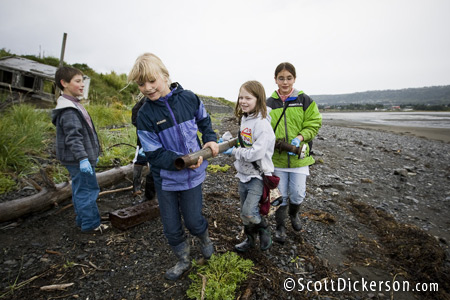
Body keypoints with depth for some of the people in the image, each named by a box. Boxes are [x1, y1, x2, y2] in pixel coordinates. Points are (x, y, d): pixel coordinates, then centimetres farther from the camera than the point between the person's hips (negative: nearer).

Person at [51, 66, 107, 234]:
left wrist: (93, 154, 25)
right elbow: (73, 137, -24)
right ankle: (90, 224, 9)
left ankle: (82, 220, 30)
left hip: (82, 159, 11)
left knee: (80, 190, 17)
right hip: (79, 160, -11)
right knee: (88, 190, -3)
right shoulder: (68, 110, -16)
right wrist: (83, 158, -30)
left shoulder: (74, 105, 17)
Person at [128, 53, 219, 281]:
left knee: (193, 221, 10)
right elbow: (154, 154, -14)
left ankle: (205, 239, 47)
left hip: (192, 175, 0)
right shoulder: (145, 114, -13)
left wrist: (210, 139, -4)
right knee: (171, 227, 14)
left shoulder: (189, 98, -8)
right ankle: (183, 260, 42)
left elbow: (204, 120, 12)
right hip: (165, 178, 1)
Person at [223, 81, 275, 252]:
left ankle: (264, 230, 19)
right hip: (244, 173, 8)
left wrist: (233, 152, -15)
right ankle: (250, 239, 39)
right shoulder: (244, 119, 7)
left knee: (249, 212, -12)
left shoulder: (262, 123, -21)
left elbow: (256, 153, -26)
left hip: (258, 174, -8)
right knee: (244, 211, 17)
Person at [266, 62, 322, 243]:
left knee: (298, 193, 6)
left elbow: (314, 124, -1)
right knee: (281, 194, 9)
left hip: (299, 156, 0)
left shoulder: (304, 100, -2)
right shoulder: (269, 103, 1)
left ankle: (293, 214, 41)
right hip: (277, 157, 1)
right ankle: (280, 226, 31)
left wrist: (300, 137, -17)